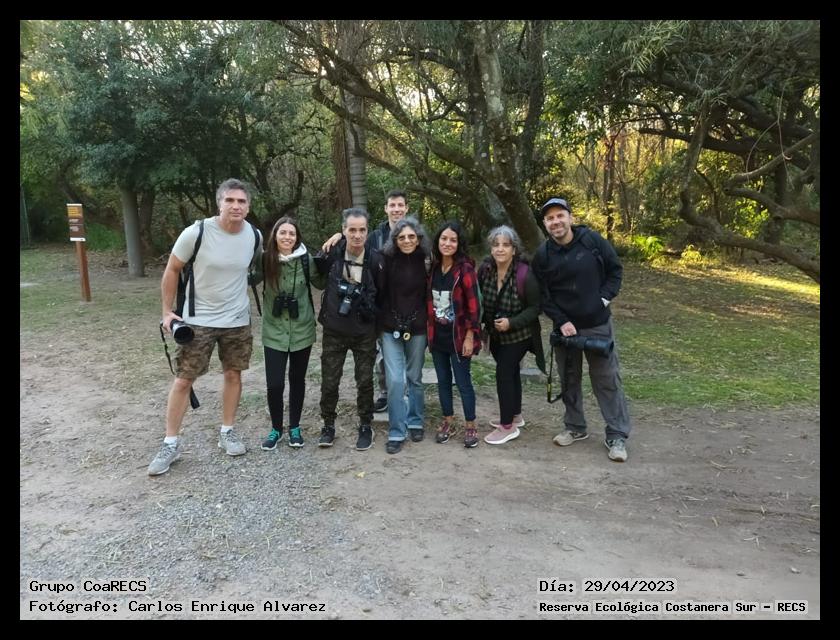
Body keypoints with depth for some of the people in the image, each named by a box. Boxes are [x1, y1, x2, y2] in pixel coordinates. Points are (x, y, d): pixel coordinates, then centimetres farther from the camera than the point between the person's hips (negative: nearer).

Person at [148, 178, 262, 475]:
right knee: (184, 379, 1)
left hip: (238, 320, 3)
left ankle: (227, 432, 28)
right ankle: (171, 443, 14)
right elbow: (171, 271, -7)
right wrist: (167, 311, -8)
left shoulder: (255, 237, -7)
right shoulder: (196, 233, -18)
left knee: (233, 374, 11)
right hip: (198, 320, -3)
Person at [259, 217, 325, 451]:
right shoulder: (265, 260, -7)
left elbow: (322, 283, 4)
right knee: (274, 384, -3)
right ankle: (276, 428, 21)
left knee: (297, 380, 12)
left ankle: (294, 427, 29)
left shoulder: (306, 260, -7)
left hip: (302, 330, 1)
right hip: (274, 332, 0)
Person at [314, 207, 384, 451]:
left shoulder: (375, 259, -12)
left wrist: (370, 310, 1)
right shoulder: (332, 253, -9)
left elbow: (382, 293, 2)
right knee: (329, 381, 8)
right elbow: (319, 276, 13)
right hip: (334, 330, 1)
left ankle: (366, 426, 27)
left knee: (365, 381, 9)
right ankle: (328, 425, 27)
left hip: (364, 332, -1)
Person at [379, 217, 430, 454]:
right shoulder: (388, 259, -6)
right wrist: (378, 323, -7)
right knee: (395, 380, -5)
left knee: (415, 378, 13)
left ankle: (415, 422, 32)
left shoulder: (425, 261, -3)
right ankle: (396, 432, 8)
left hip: (417, 328, 1)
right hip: (391, 328, -1)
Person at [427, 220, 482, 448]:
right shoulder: (434, 267, 5)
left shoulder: (465, 268, -13)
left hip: (458, 336, -5)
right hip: (437, 335, 5)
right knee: (443, 380, 14)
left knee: (463, 382, 3)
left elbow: (473, 305, -14)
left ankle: (470, 426, 18)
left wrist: (470, 336, -16)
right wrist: (429, 331, 9)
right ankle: (447, 421, 29)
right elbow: (429, 300, 11)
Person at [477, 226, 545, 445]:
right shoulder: (485, 269, -11)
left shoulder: (525, 275, -25)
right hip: (496, 334, 6)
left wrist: (511, 322, -27)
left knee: (503, 372, -9)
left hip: (518, 334, -6)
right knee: (511, 371, 19)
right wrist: (480, 323, -3)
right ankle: (516, 415, 36)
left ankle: (508, 426, 5)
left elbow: (535, 308, -18)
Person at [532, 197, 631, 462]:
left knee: (608, 379, 3)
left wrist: (605, 298, -10)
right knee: (569, 379, 13)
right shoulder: (542, 255, -6)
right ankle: (575, 428, 30)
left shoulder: (592, 240, -9)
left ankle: (617, 435, 14)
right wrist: (561, 321, -13)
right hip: (565, 327, 2)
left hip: (598, 325, -2)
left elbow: (615, 270, 2)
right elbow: (542, 295, -2)